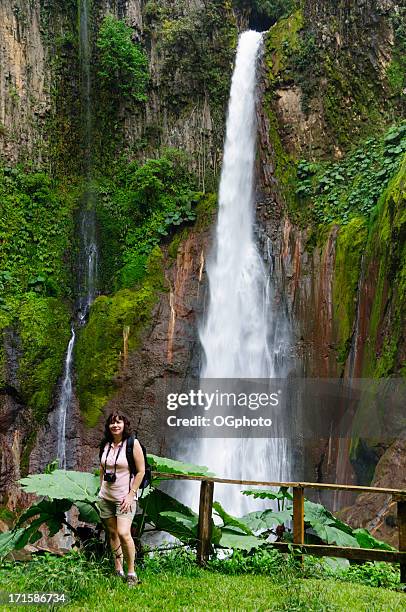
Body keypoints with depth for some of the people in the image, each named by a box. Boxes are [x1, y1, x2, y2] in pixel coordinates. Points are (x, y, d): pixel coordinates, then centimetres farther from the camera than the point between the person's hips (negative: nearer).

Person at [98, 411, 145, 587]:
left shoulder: (133, 444, -10)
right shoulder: (105, 445, 6)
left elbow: (141, 471, -10)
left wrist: (131, 495, -13)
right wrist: (101, 488, 14)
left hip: (125, 497, -6)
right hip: (106, 497, 6)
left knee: (123, 533, -17)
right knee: (112, 533, 11)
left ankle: (131, 574, -3)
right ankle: (118, 571, 25)